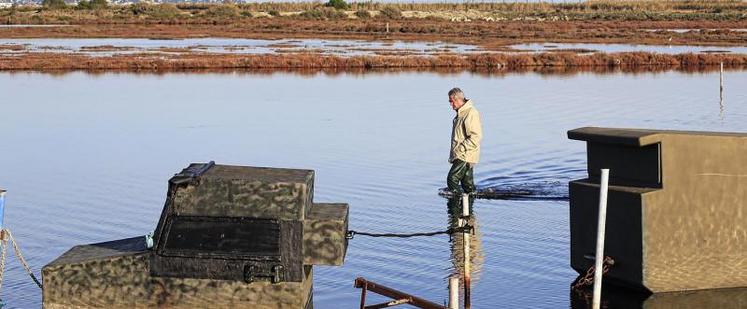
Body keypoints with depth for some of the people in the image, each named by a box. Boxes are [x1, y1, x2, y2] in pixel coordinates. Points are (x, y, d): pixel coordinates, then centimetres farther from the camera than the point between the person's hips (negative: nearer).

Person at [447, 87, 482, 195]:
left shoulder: (471, 113, -16)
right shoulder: (460, 113, 15)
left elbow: (475, 137, -21)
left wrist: (460, 149, -20)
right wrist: (454, 152, 17)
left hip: (465, 156, -10)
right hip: (460, 156, 10)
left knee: (452, 179, -17)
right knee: (467, 183, 13)